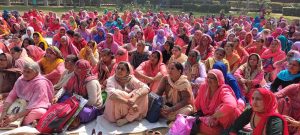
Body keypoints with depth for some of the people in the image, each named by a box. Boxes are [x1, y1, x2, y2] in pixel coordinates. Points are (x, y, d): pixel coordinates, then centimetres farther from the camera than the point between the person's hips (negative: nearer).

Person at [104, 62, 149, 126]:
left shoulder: (131, 79, -5)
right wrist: (128, 102, -39)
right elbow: (111, 94, -33)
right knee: (115, 95, -30)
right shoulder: (111, 80, -12)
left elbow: (146, 88, -19)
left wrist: (134, 98, -34)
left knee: (143, 94, -17)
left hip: (129, 110, 3)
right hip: (115, 113, -2)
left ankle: (127, 119, -16)